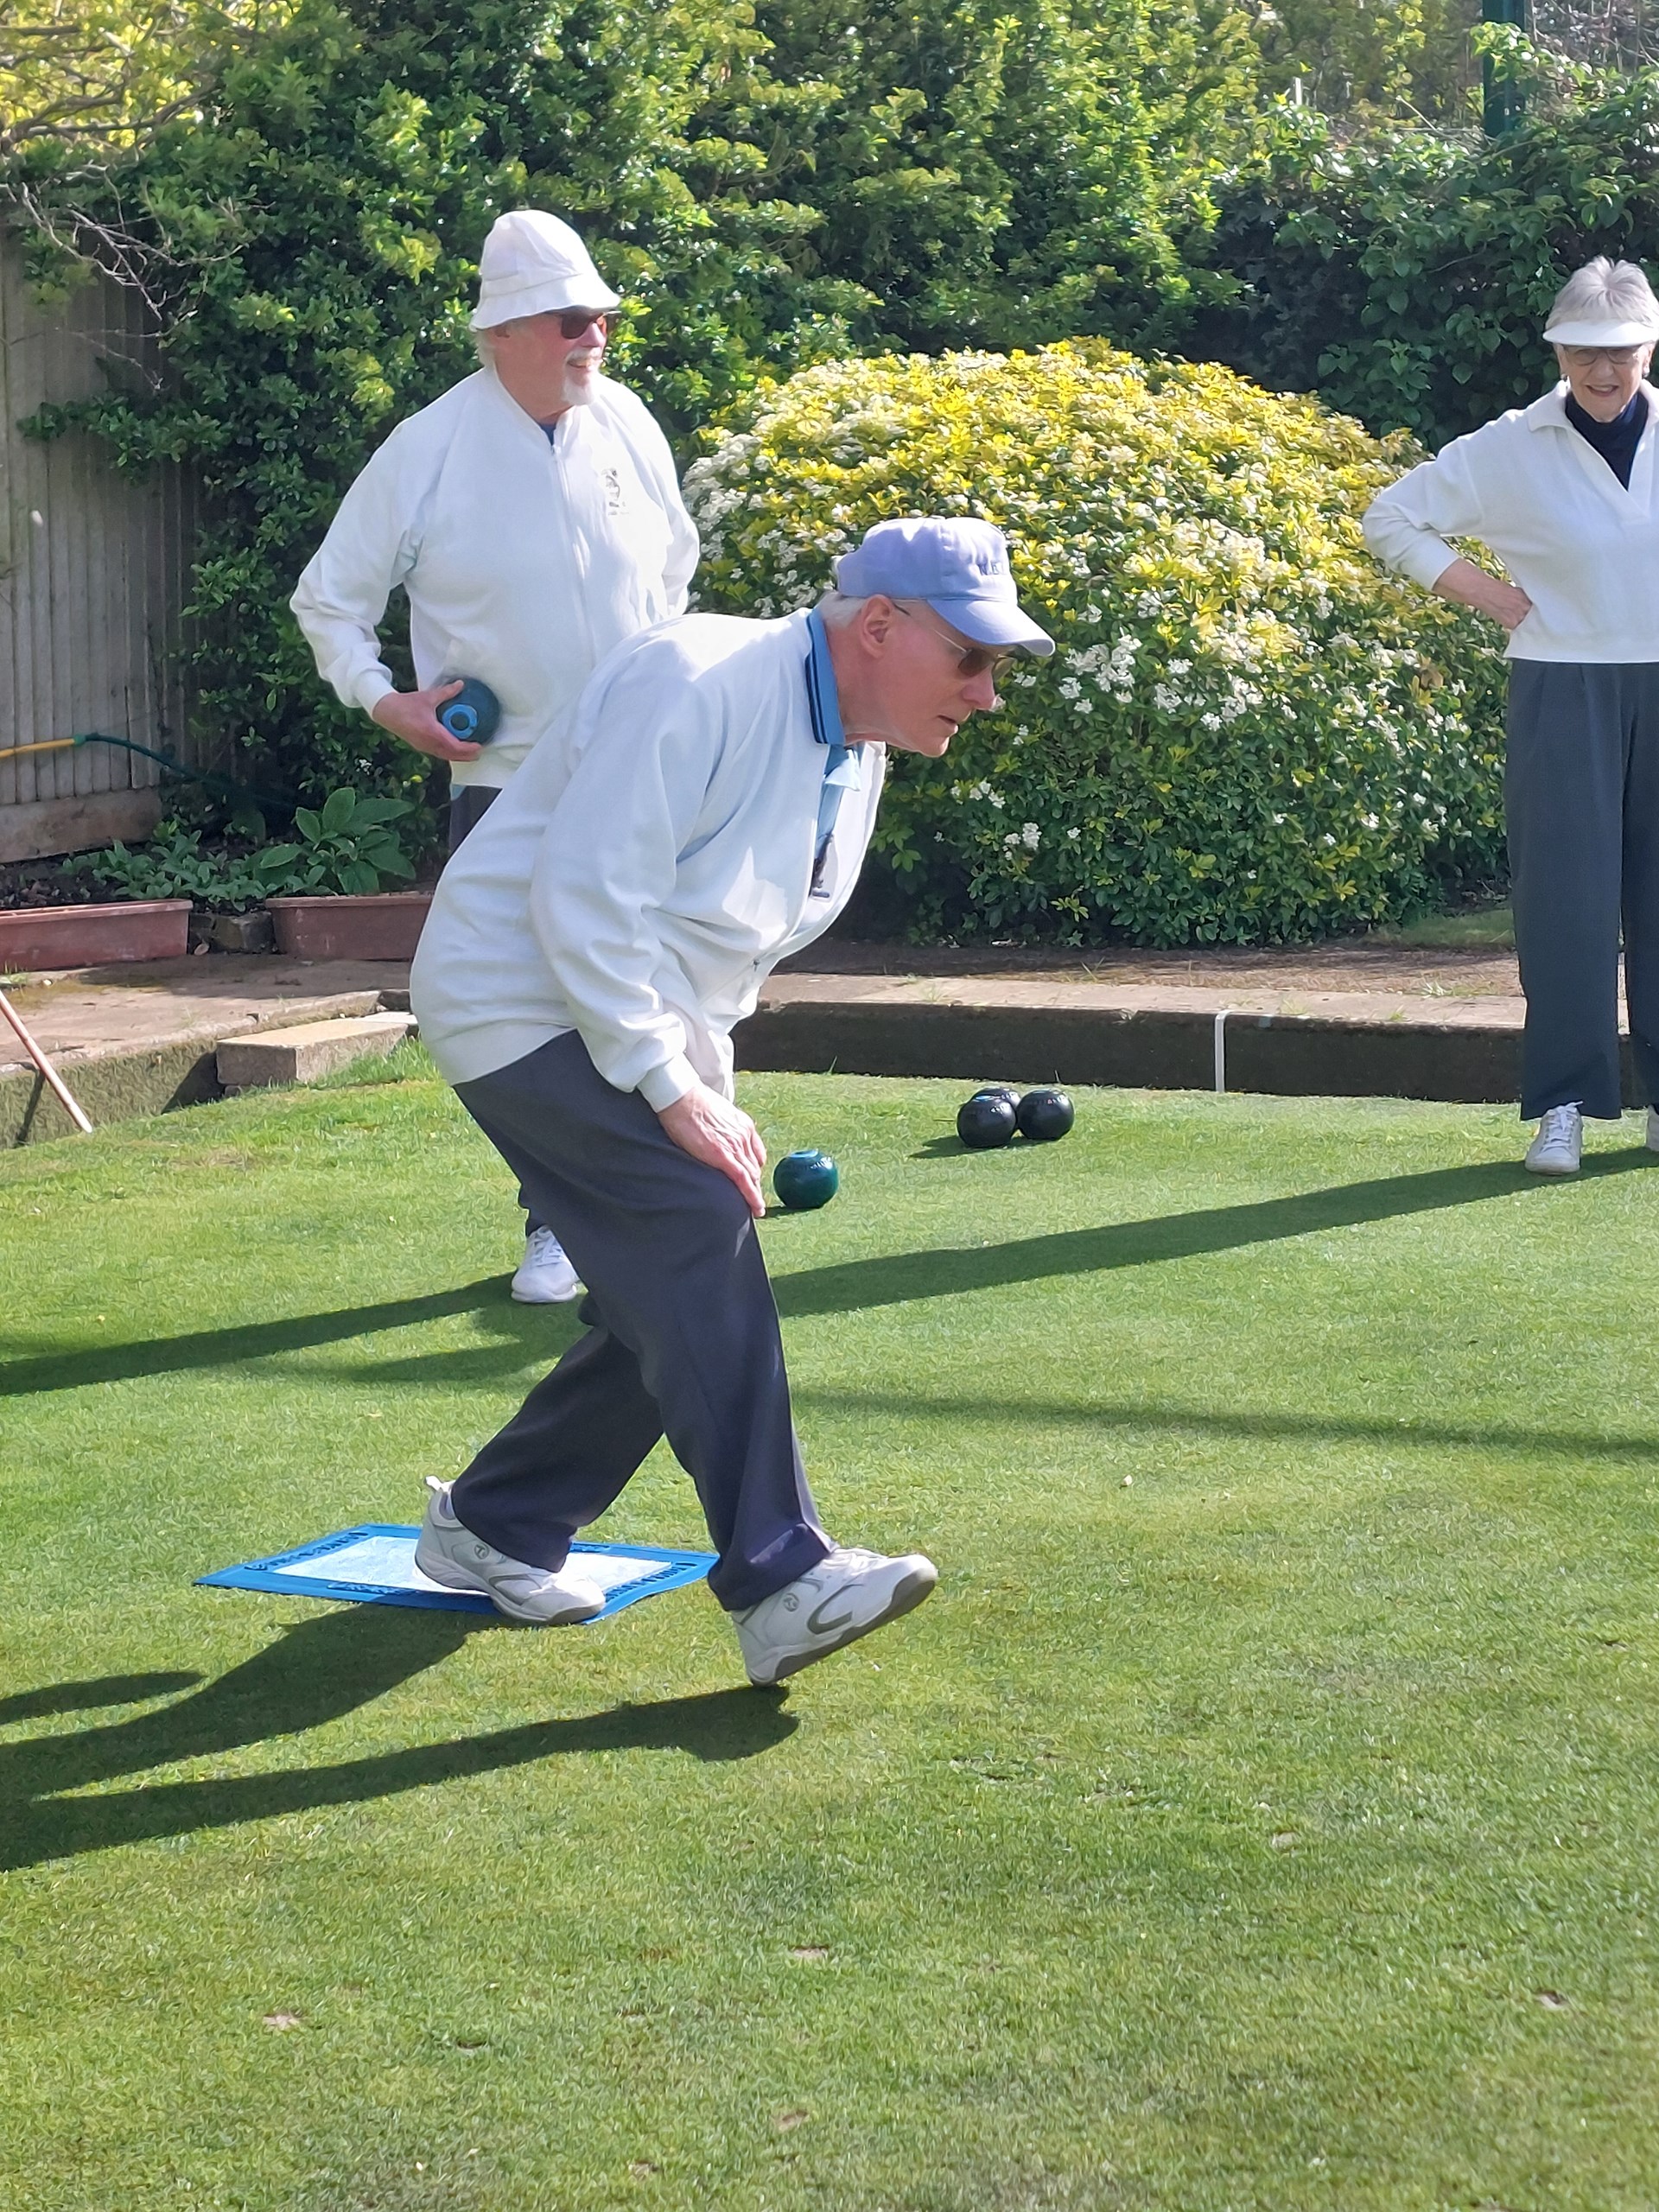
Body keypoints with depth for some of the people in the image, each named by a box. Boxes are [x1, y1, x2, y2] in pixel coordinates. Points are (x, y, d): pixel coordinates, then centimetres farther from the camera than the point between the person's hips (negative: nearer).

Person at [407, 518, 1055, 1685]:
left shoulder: (856, 760, 8)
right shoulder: (700, 687, -22)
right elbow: (584, 898, -27)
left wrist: (712, 1085, 10)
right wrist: (673, 1089, -26)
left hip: (650, 1028, 10)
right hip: (527, 1004, -10)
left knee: (674, 1305, 4)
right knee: (698, 1235, -23)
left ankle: (494, 1526, 22)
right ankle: (781, 1579, -24)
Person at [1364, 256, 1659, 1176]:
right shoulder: (1510, 449, -1)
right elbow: (1391, 517, 5)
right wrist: (1482, 592, -2)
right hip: (1565, 693, -2)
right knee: (1566, 896, -4)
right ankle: (1563, 1105, 1)